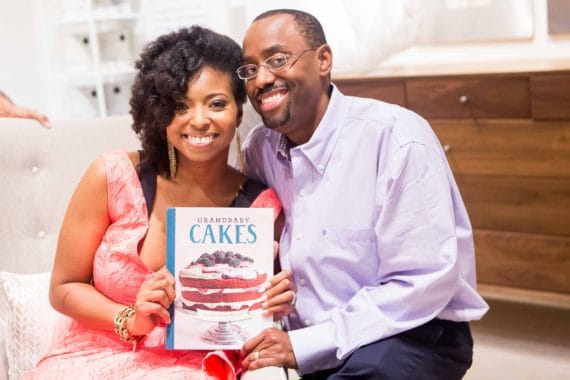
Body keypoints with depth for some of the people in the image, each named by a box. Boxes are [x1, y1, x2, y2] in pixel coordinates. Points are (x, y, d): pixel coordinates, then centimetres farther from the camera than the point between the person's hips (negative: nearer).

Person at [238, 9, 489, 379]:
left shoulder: (396, 137, -17)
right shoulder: (258, 147, 2)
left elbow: (425, 284, -21)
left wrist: (304, 346, -23)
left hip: (411, 336, -5)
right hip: (299, 339, 6)